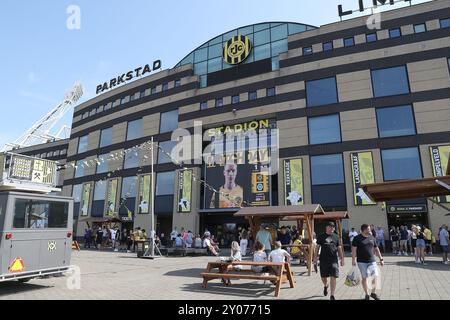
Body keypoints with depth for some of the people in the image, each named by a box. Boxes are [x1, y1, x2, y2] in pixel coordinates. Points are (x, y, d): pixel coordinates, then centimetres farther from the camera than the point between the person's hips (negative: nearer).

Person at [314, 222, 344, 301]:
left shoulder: (336, 237, 7)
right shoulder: (321, 236, 3)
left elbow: (339, 249, 11)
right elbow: (317, 247, 6)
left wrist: (342, 259, 6)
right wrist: (315, 258, 2)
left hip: (333, 260, 0)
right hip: (323, 260, 0)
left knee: (333, 277, -6)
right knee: (323, 277, 11)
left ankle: (332, 295, 5)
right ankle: (325, 286, 44)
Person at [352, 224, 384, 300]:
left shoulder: (372, 238, 9)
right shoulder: (357, 238, -6)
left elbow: (376, 249, 16)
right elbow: (354, 249, -8)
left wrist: (381, 258, 13)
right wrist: (353, 260, -14)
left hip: (372, 261, 4)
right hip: (362, 262, -4)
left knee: (375, 276, 3)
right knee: (365, 277, 0)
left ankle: (373, 293, 23)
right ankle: (367, 295, 14)